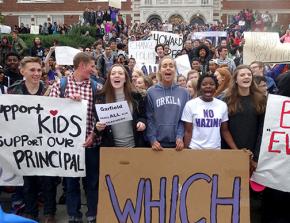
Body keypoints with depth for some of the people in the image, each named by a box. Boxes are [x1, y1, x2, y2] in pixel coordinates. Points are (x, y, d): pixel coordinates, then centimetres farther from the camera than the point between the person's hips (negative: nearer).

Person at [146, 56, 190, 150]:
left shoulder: (183, 93, 7)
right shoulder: (151, 92, 1)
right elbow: (149, 118, -4)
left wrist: (180, 136, -10)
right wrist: (152, 139, -13)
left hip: (177, 143, 2)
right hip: (157, 143, -1)